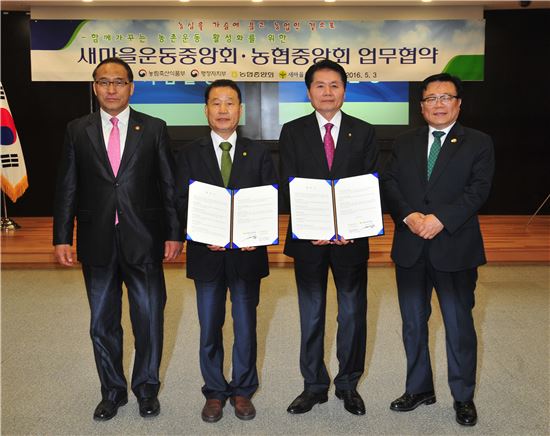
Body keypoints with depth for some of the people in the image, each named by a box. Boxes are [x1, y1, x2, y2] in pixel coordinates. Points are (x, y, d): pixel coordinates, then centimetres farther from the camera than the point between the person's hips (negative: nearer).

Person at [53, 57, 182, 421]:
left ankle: (147, 389, 28)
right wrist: (62, 237, 1)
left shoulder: (154, 128, 2)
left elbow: (169, 184, 1)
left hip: (143, 240, -1)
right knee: (102, 322, 12)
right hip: (97, 242, 2)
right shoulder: (78, 130, 5)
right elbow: (67, 187, 6)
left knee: (149, 318, 8)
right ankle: (112, 391, 30)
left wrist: (174, 233, -3)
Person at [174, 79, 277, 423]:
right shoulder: (189, 154, 5)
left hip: (247, 252, 0)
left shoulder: (259, 154, 5)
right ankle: (214, 392, 26)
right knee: (210, 329, 10)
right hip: (207, 253, 0)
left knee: (246, 327, 9)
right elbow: (183, 202, -2)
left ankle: (242, 391, 27)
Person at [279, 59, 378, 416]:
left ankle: (349, 384, 27)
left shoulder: (364, 132, 3)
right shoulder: (293, 132, 2)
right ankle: (314, 385, 24)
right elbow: (288, 186, -3)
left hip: (351, 237, 1)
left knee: (353, 313, 10)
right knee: (311, 316, 10)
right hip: (307, 238, 0)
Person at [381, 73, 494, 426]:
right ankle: (419, 389, 29)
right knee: (413, 323, 13)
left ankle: (464, 397, 22)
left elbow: (478, 189, -9)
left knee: (459, 324, 5)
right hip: (410, 248, 3)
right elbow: (390, 183, 2)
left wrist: (440, 218, -20)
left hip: (456, 247, -3)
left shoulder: (478, 143, 2)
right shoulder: (405, 143, 12)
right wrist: (408, 215, -16)